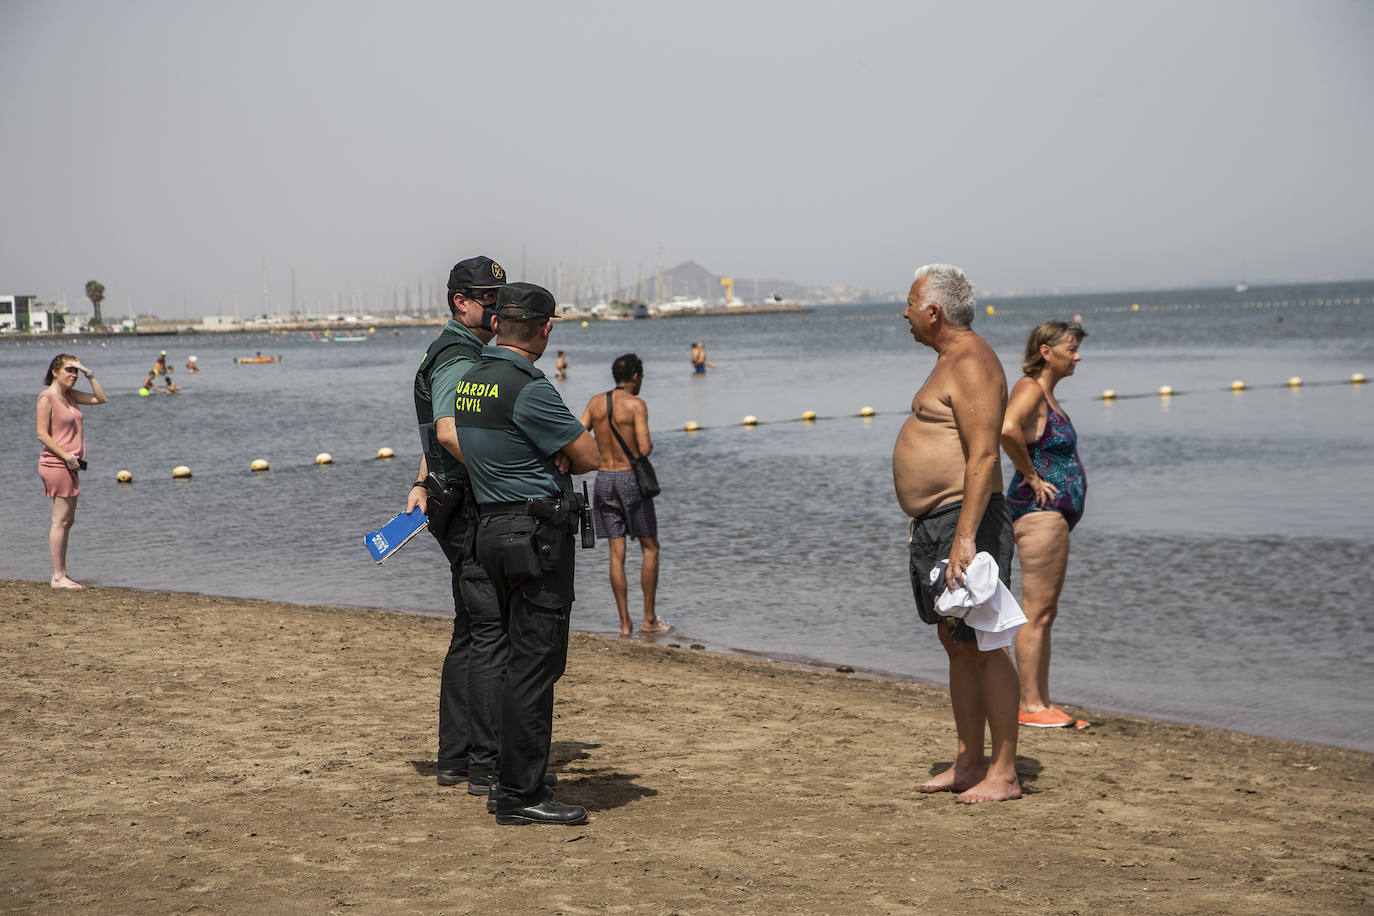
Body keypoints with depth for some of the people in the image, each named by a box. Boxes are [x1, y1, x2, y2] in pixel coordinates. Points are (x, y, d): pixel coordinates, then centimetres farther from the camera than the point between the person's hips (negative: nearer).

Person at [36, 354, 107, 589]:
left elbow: (101, 398, 17)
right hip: (56, 464, -9)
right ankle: (58, 577, -5)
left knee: (67, 521, 11)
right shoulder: (47, 397, -10)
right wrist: (66, 456, -20)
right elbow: (42, 434, -14)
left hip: (69, 465, 9)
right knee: (61, 521, -8)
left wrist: (89, 374, 6)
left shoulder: (70, 395, 14)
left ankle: (61, 574, 17)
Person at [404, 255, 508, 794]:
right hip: (476, 510, -11)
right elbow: (448, 431, -31)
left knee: (470, 633, 14)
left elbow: (438, 430, 30)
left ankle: (455, 759, 20)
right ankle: (488, 767, -8)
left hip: (460, 508, 11)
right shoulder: (460, 360, -14)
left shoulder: (466, 354, 20)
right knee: (493, 633, -9)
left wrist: (423, 486, 27)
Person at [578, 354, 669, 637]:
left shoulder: (595, 402, 5)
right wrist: (649, 444, 3)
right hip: (631, 479, -5)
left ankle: (625, 623, 5)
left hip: (604, 480, 5)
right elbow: (644, 449, -16)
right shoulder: (636, 404, -11)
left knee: (617, 553, 6)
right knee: (650, 548, 8)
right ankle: (649, 619, 7)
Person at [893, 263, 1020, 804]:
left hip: (966, 519, -11)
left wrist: (964, 536, -28)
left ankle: (1004, 774, -3)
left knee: (984, 646, -7)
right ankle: (969, 763, 20)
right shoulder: (951, 360, 18)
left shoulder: (973, 365, -14)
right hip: (934, 522, 11)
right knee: (955, 644, 13)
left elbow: (984, 457, -23)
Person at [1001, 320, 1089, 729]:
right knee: (1036, 611, -8)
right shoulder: (1029, 389, -13)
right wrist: (1031, 475, -21)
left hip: (1054, 512, 11)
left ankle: (1043, 704, 16)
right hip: (1039, 510, -11)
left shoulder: (1046, 393, 18)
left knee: (1046, 612, 12)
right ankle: (1030, 706, -5)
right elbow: (1007, 429, -34)